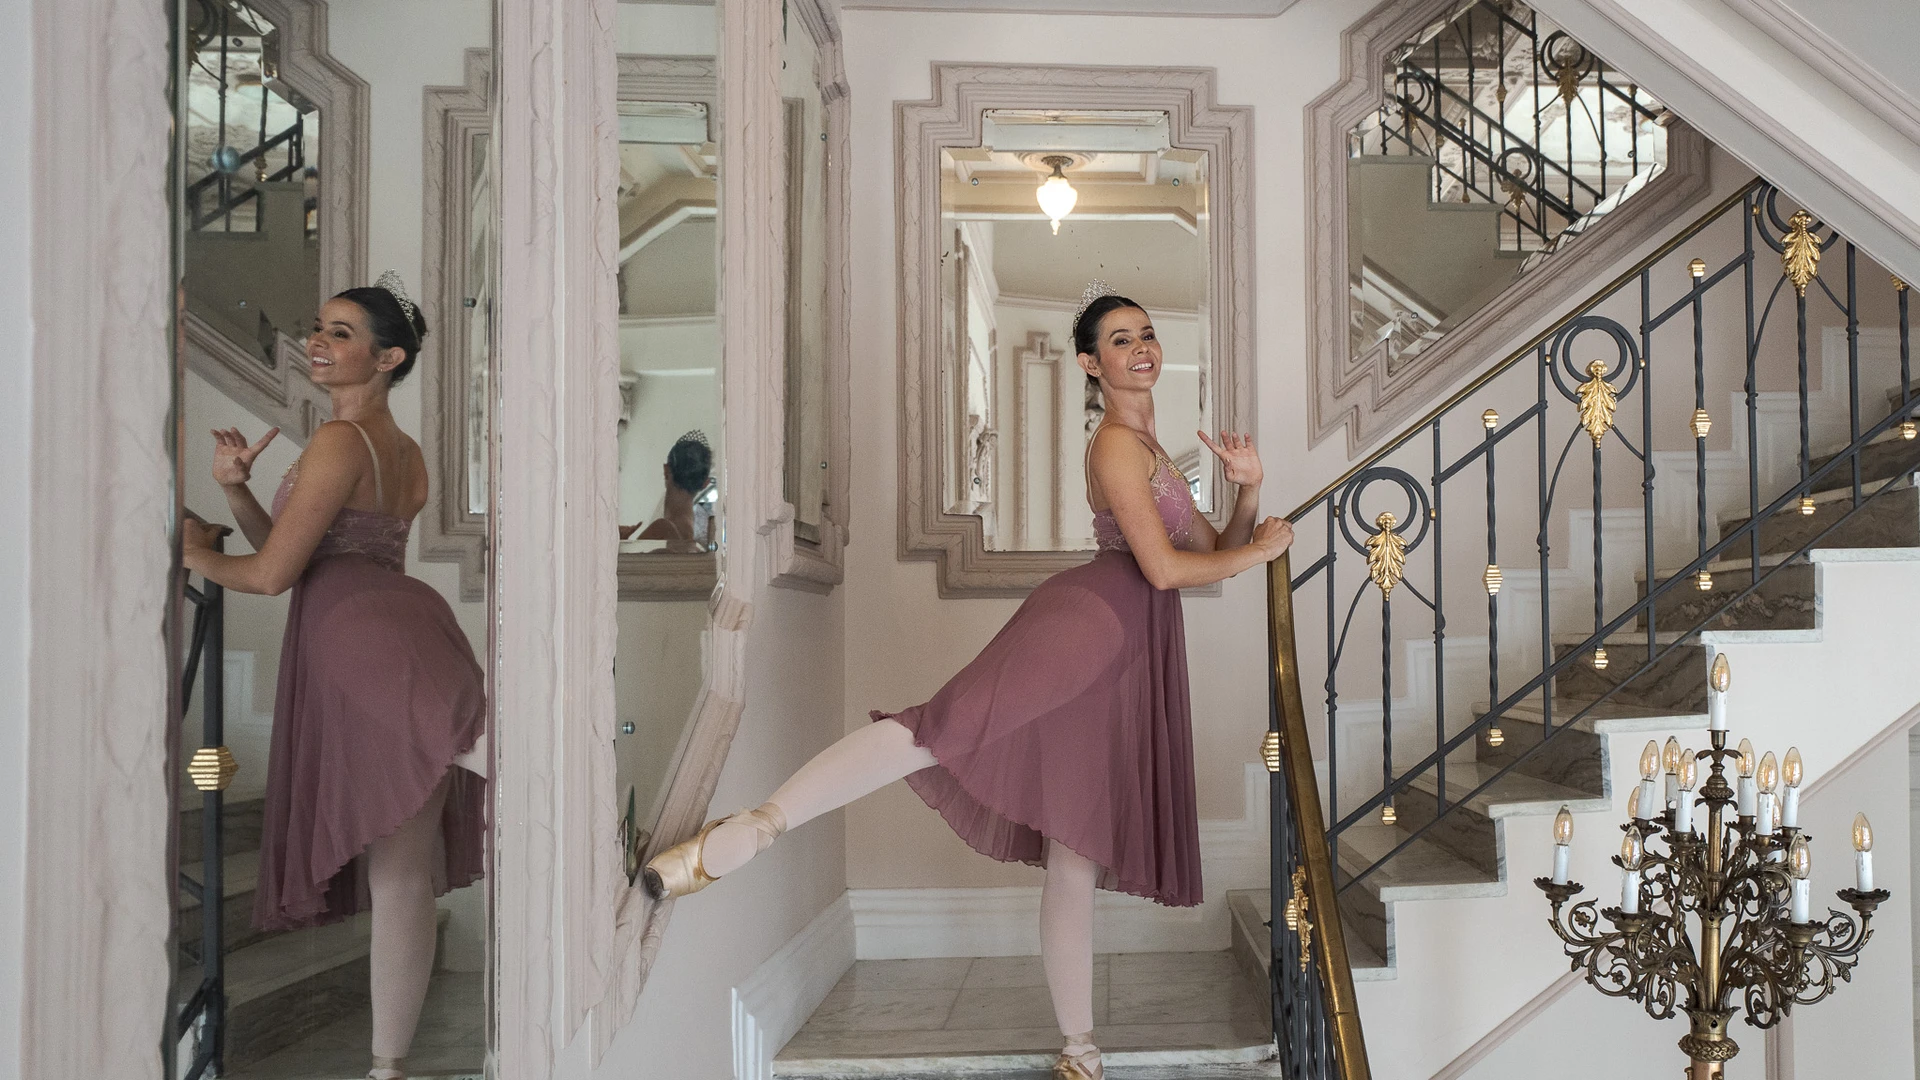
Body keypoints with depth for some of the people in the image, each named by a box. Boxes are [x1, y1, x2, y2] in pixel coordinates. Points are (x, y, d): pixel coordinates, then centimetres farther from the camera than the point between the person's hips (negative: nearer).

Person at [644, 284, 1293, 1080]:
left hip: (1130, 659, 8)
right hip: (1093, 614, -8)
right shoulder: (1117, 445, 0)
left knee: (1078, 855, 9)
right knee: (951, 725, -33)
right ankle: (747, 831, -41)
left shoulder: (1152, 451, 28)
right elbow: (1163, 567, -8)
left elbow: (1213, 549, 31)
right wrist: (1258, 551, 4)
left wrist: (1248, 491, 14)